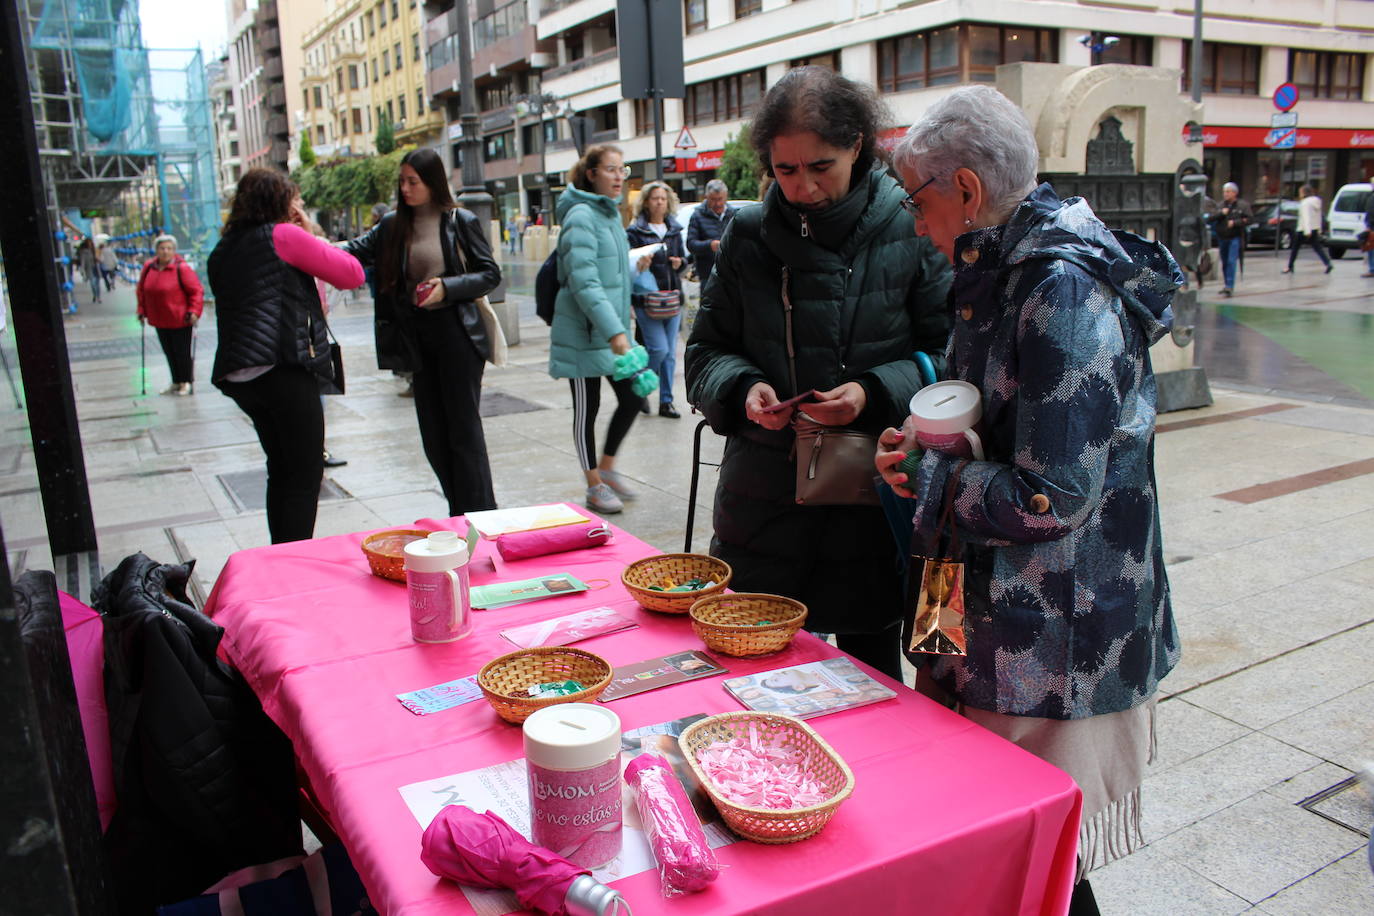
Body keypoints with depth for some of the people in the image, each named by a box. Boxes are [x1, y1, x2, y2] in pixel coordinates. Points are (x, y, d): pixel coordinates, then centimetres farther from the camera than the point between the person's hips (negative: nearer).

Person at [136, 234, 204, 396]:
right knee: (169, 352, 13)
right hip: (160, 321, 6)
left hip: (180, 320, -6)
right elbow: (141, 291, 18)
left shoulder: (181, 268, -13)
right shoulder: (148, 267, 5)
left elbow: (197, 291, -13)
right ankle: (176, 382, 26)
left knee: (182, 352, 2)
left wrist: (194, 311, -19)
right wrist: (142, 310, 12)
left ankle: (186, 382, 19)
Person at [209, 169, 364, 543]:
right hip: (285, 368, -8)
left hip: (237, 374, 8)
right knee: (305, 475, -4)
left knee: (281, 471, 17)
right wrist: (314, 236, 11)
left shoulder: (222, 251, 18)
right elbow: (353, 274, -1)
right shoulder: (284, 235, -3)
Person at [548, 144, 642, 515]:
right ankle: (595, 486, 17)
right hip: (585, 332, -8)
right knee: (587, 408, 4)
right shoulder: (581, 216, -15)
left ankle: (607, 466, 28)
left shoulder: (611, 213, 13)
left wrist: (634, 266, 12)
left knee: (631, 398, 8)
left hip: (614, 328, 8)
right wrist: (614, 331, -31)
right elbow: (584, 282, -25)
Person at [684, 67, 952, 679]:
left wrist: (875, 394, -20)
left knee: (870, 670, 13)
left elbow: (948, 358, -4)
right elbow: (706, 353, 8)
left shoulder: (911, 233, -4)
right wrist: (742, 389, -12)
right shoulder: (748, 237, 3)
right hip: (763, 498, 2)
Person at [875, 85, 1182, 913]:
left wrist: (931, 476, -10)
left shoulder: (1063, 289, -21)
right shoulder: (1009, 269, 9)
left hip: (1056, 634, -9)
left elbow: (1051, 497, -24)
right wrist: (931, 441, 3)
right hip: (1007, 607, 9)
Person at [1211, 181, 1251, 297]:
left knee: (1231, 262, -15)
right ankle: (1226, 285, 25)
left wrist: (1235, 223, -17)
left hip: (1235, 238, -5)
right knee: (1224, 263, 12)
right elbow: (1212, 218, 5)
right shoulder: (1221, 205, 12)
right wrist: (1221, 213, -11)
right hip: (1222, 238, 5)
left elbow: (1249, 219, -7)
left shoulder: (1243, 205, -1)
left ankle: (1229, 287, -18)